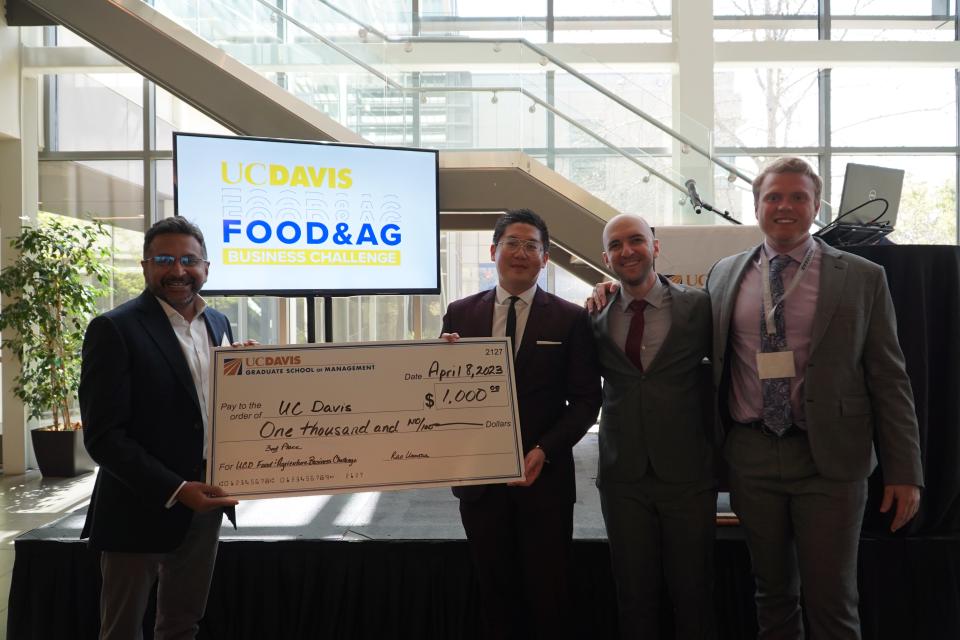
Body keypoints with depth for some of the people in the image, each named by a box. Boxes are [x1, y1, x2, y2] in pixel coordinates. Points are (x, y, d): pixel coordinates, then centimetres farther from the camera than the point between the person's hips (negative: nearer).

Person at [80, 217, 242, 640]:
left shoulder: (219, 324, 8)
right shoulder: (114, 329, -12)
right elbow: (103, 435, -17)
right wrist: (175, 490, -23)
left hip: (204, 502, 6)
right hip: (140, 509, -6)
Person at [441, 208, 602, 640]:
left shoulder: (569, 319, -1)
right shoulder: (460, 313, 4)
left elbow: (585, 400, -2)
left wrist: (544, 451, -14)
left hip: (544, 476, -2)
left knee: (548, 596, 8)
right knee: (496, 593, 14)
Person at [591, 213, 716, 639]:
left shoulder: (699, 307, -2)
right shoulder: (596, 320, 4)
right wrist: (590, 314, 0)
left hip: (687, 475, -1)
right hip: (623, 477, 2)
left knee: (692, 593, 10)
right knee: (634, 594, 11)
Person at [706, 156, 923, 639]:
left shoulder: (862, 278, -1)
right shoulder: (724, 274, 7)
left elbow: (889, 379, -1)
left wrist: (904, 471, -4)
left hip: (830, 459, -2)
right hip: (751, 456, 3)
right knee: (772, 594, 15)